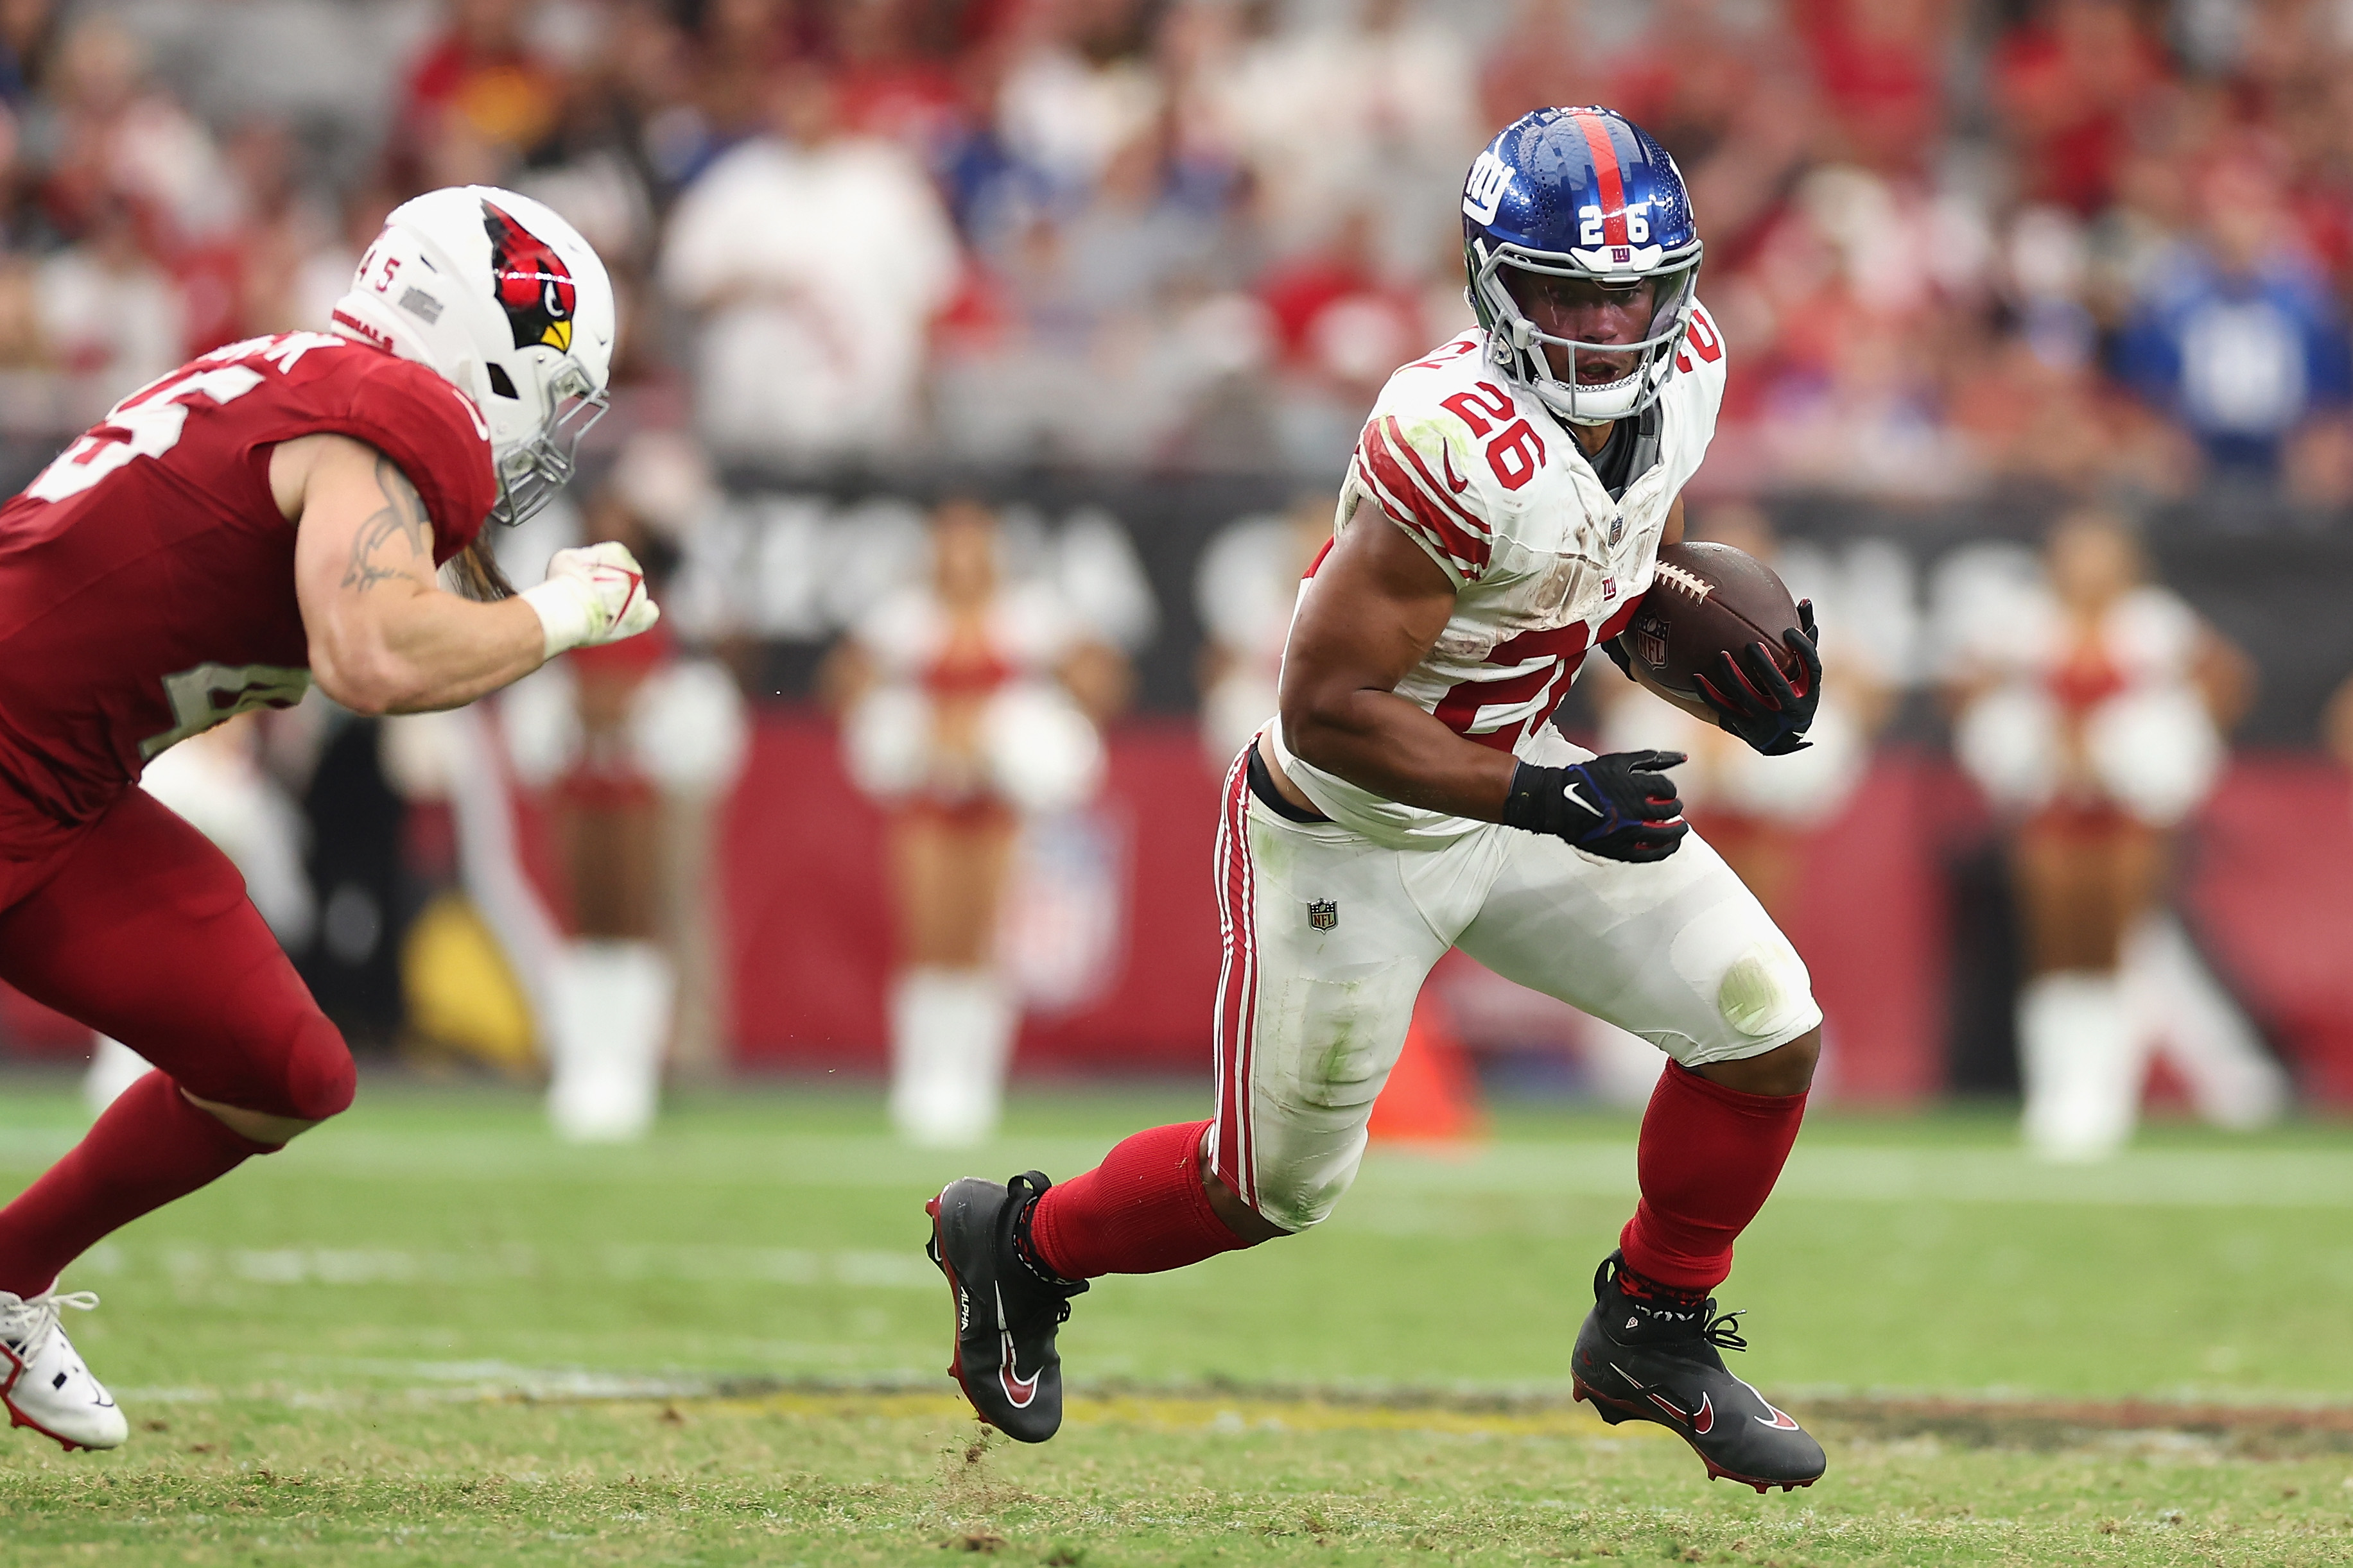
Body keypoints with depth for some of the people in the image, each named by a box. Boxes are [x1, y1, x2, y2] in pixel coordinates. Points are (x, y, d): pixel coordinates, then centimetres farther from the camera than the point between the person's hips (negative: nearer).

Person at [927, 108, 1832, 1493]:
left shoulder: (1683, 368, -9)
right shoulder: (1463, 446, -35)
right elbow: (1327, 707, -30)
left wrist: (1719, 660, -6)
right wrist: (1542, 798, -32)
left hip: (1511, 779, 7)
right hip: (1352, 839, -7)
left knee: (1772, 1032, -1)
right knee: (1281, 1185, 9)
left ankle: (1655, 1334, 21)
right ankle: (1022, 1244, 38)